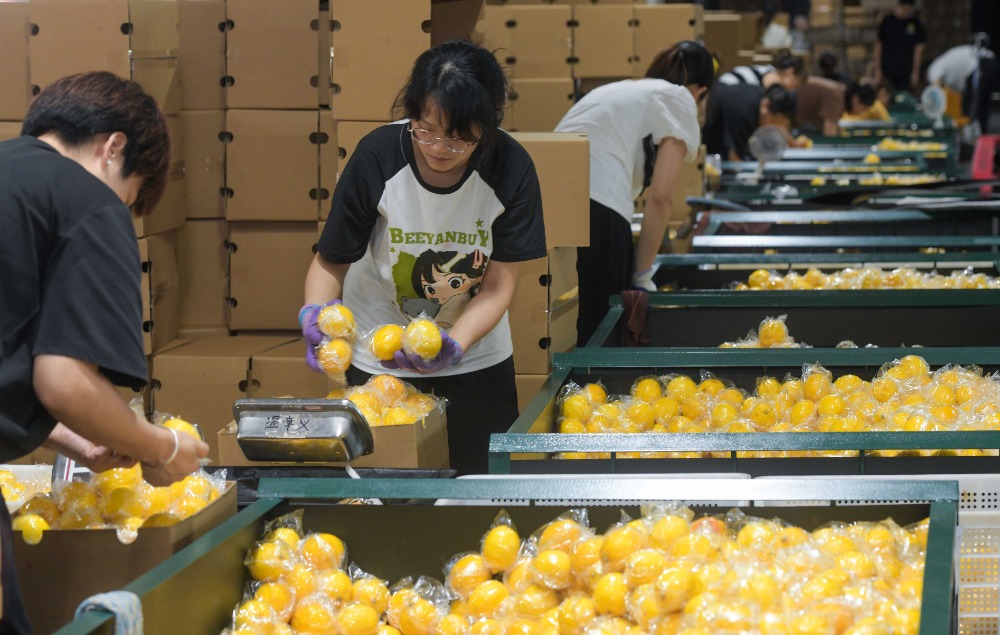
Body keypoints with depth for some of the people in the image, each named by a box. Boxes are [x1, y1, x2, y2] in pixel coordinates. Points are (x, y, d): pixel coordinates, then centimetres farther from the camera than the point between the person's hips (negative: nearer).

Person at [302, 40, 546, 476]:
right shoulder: (377, 157, -21)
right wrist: (315, 313, -34)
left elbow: (498, 285, -16)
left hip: (475, 354, 1)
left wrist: (454, 343, -32)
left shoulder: (510, 168, -19)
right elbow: (331, 261, -13)